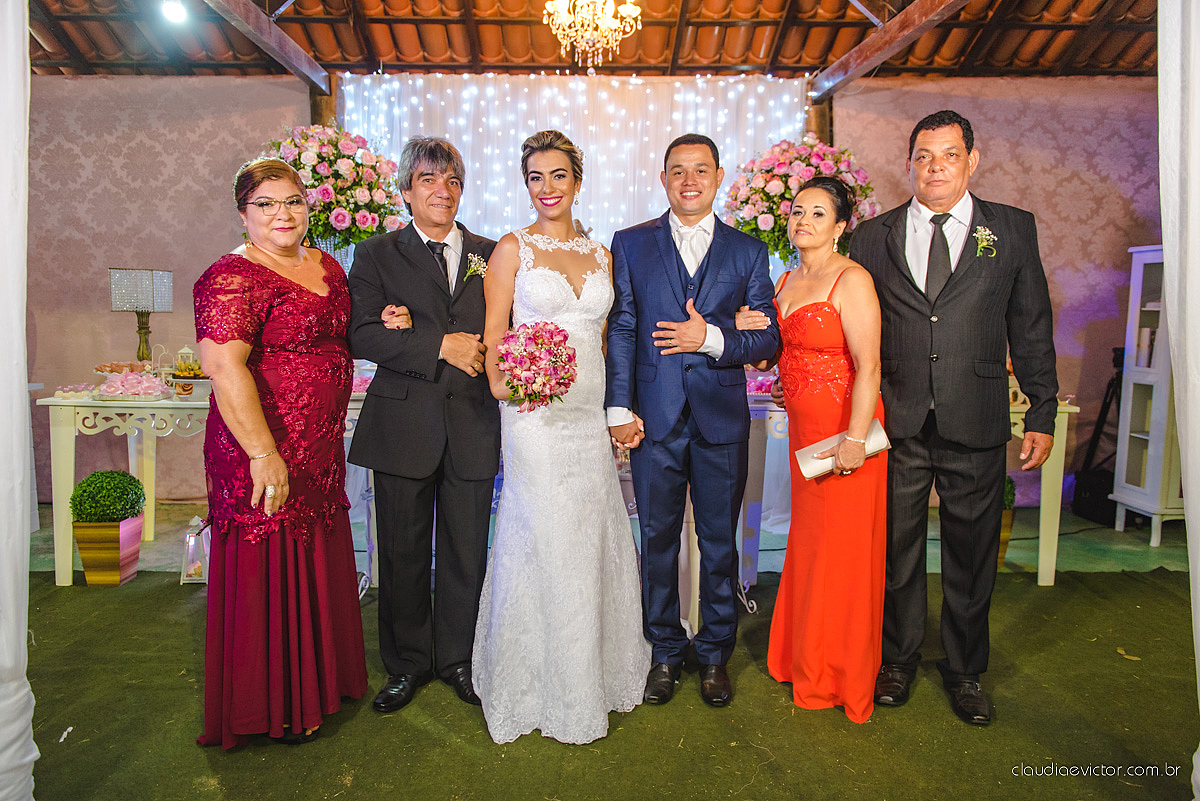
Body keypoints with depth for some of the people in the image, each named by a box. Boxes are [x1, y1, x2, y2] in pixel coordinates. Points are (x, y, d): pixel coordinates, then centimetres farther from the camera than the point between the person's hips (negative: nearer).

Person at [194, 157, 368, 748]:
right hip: (265, 457, -8)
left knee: (318, 563, 19)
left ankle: (320, 678, 40)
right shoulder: (233, 278, -15)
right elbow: (224, 369, -25)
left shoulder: (327, 266, 11)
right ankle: (274, 710, 26)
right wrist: (264, 454, -29)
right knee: (271, 572, 6)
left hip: (322, 450, 8)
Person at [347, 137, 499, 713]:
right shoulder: (376, 255, 5)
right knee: (403, 553, 9)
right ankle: (407, 664, 29)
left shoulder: (491, 255, 9)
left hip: (473, 425, 1)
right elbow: (362, 336, -7)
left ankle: (458, 659, 30)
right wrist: (440, 346, -18)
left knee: (467, 552, 10)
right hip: (404, 425, -1)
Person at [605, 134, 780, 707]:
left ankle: (715, 654, 29)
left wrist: (711, 337, -16)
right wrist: (619, 408, -6)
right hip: (654, 419, 0)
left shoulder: (748, 252, 6)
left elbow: (769, 338, 2)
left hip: (722, 421, 1)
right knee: (658, 540, 10)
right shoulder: (630, 245, 6)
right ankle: (665, 653, 28)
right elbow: (620, 330, 1)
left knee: (719, 542, 11)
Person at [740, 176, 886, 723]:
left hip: (845, 431, -7)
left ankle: (842, 679, 21)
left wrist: (855, 438, -25)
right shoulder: (786, 282, 12)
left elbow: (868, 366, -20)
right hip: (803, 429, 8)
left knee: (843, 549, 3)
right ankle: (807, 662, 32)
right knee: (807, 542, 15)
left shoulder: (851, 280, -12)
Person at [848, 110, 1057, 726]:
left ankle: (964, 670, 31)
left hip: (976, 424, 0)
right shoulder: (873, 237, 5)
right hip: (897, 423, 0)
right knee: (897, 547, 11)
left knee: (972, 552, 11)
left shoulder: (1013, 229, 6)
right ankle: (898, 659, 31)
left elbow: (1031, 327, 7)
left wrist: (1043, 412, 4)